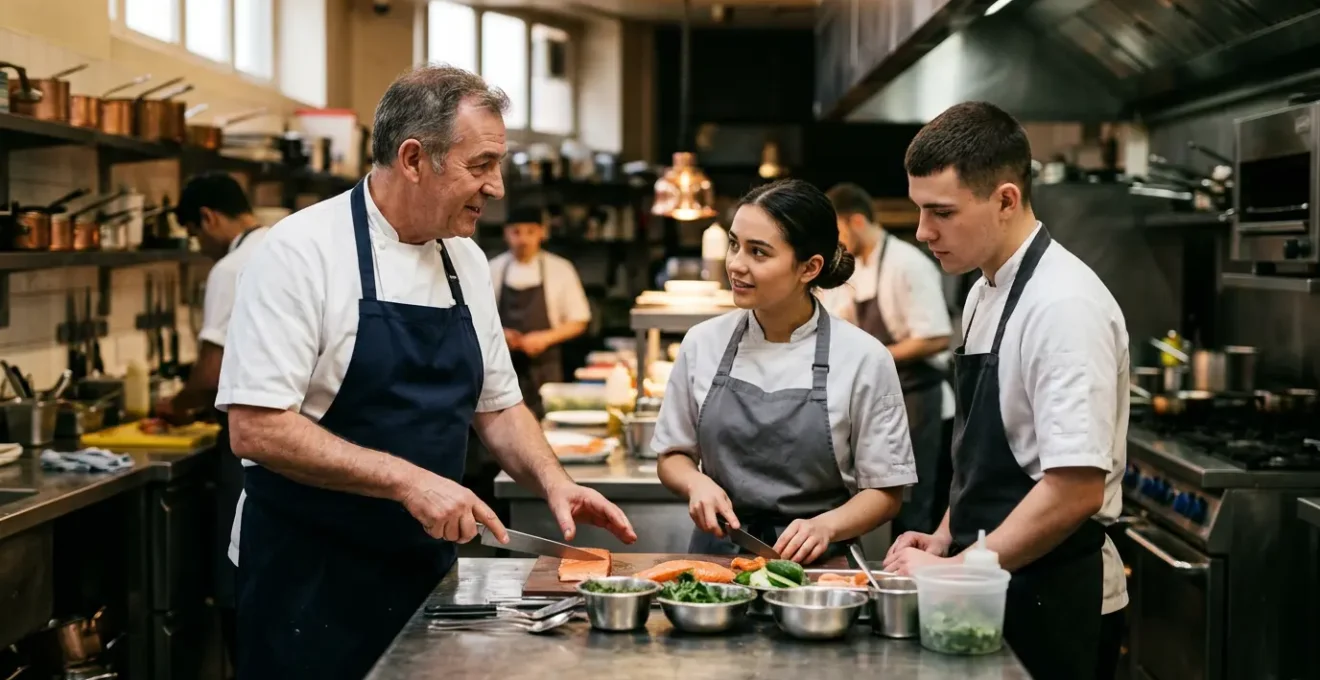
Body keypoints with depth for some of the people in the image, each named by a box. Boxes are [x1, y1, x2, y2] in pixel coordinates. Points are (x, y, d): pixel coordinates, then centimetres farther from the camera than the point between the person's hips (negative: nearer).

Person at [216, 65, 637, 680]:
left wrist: (552, 481, -2)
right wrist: (407, 480, -25)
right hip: (310, 578, -6)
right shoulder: (302, 253, -15)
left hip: (425, 570, 6)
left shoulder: (466, 261, 6)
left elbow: (497, 405, 15)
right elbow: (257, 428, -22)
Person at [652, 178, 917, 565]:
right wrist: (697, 483, -5)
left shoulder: (863, 358, -4)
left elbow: (885, 492, 2)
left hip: (814, 563, -2)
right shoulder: (703, 343, 4)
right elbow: (674, 456, 15)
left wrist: (826, 526, -15)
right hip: (716, 552, 2)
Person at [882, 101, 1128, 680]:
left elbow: (1077, 488, -25)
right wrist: (947, 541, 7)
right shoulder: (986, 294, 8)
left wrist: (954, 569, -18)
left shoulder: (1064, 305, -20)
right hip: (997, 587, 8)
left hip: (1051, 602, -8)